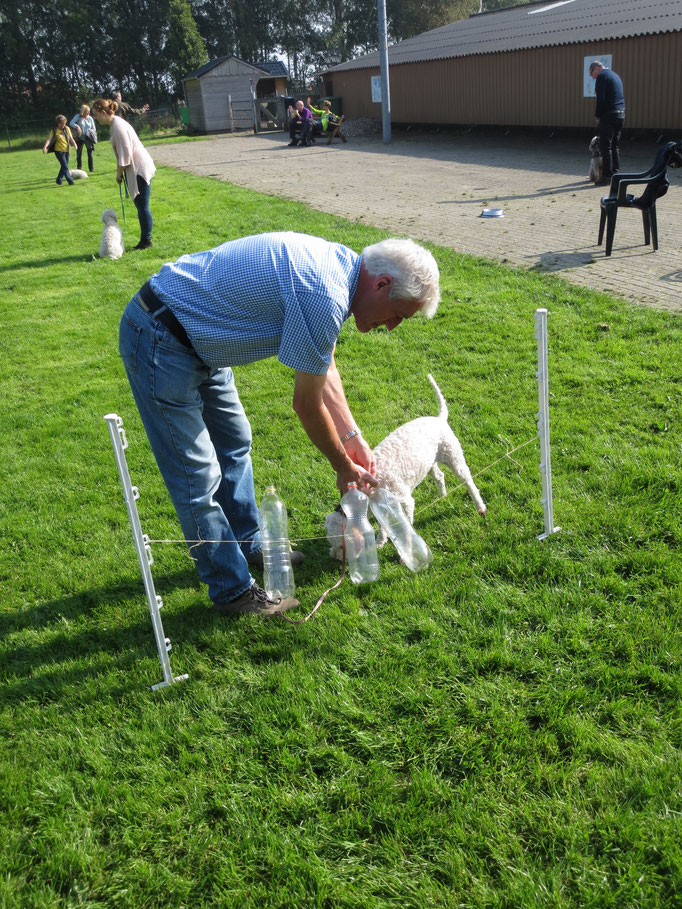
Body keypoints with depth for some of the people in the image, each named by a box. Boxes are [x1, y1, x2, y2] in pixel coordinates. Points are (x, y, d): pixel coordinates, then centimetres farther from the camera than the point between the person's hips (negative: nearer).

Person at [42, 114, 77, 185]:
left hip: (66, 150, 6)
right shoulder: (55, 131, -11)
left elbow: (71, 138, 9)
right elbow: (49, 139, -19)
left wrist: (74, 144, -10)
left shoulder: (67, 129, 5)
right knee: (65, 166, -12)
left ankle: (59, 180, 26)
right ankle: (70, 181, -13)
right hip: (59, 150, -6)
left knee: (64, 166, 12)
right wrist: (45, 147, -34)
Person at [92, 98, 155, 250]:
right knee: (140, 205, 11)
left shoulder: (118, 126, -16)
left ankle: (146, 240, 1)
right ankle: (145, 240, 16)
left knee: (142, 206, -5)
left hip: (140, 169, -10)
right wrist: (120, 172, 15)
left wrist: (119, 173, -10)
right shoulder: (116, 123, 15)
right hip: (136, 169, 10)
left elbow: (126, 154, -19)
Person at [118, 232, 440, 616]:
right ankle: (234, 590, 12)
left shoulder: (337, 263, 3)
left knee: (235, 442, 21)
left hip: (195, 336, 11)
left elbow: (324, 369, 13)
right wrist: (344, 467, -1)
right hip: (160, 341, -11)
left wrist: (353, 437, 13)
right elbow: (307, 404, -17)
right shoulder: (325, 297, -28)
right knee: (198, 477, -2)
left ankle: (247, 544, 38)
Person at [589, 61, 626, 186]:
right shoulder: (615, 75, 22)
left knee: (605, 146, -6)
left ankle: (607, 176, -8)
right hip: (621, 114, 9)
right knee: (614, 146, 13)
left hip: (608, 115, -9)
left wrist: (597, 116, -6)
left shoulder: (602, 76, -7)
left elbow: (601, 99, -15)